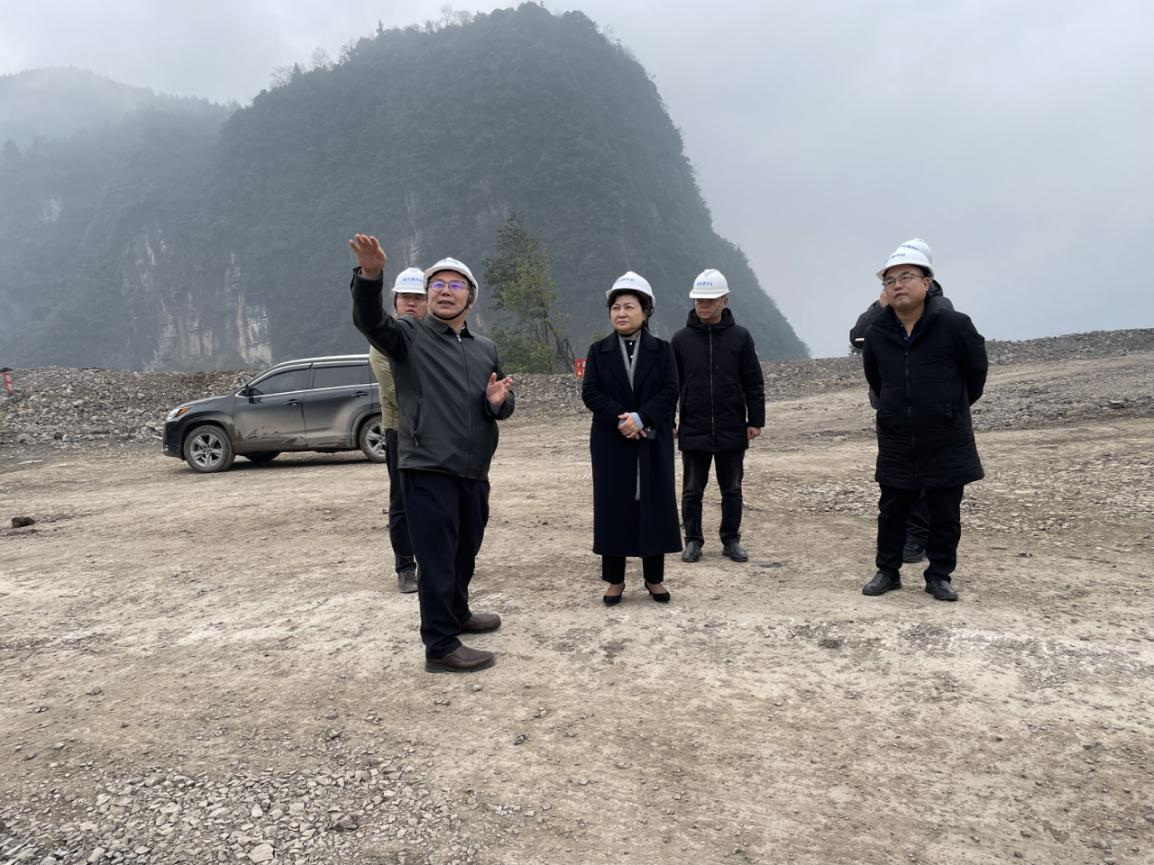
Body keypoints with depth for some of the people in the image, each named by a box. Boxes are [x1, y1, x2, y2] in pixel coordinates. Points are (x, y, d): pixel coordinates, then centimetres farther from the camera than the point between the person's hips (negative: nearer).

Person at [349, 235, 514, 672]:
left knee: (465, 551, 21)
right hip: (428, 470, -6)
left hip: (473, 471, 7)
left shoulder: (486, 348, 15)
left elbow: (504, 407, 20)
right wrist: (370, 274, -43)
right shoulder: (408, 334, -3)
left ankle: (458, 614, 42)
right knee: (437, 558, -2)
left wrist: (498, 402, -6)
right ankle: (440, 647, 10)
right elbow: (368, 319, -23)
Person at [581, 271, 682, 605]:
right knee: (613, 508, 3)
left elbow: (669, 392, -5)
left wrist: (640, 418, -19)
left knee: (655, 506, 4)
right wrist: (622, 419, -18)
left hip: (653, 443, 0)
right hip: (611, 443, 0)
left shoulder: (662, 349, 4)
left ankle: (654, 578, 16)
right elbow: (590, 393, -4)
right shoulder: (598, 351, 5)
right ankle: (615, 580, 14)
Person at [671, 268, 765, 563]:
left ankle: (731, 540, 24)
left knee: (732, 490, 10)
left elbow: (754, 383, 2)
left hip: (732, 431, 0)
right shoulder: (681, 339, 1)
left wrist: (755, 421, -2)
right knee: (692, 490, 8)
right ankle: (693, 540, 21)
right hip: (693, 431, 0)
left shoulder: (740, 337, -1)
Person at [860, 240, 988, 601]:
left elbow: (976, 370, 3)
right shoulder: (877, 333, -2)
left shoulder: (954, 325, -11)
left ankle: (939, 576, 22)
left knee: (946, 516, 8)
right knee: (891, 512, 11)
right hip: (896, 443, 3)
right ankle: (887, 571, 25)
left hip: (947, 443, -2)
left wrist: (955, 406, 13)